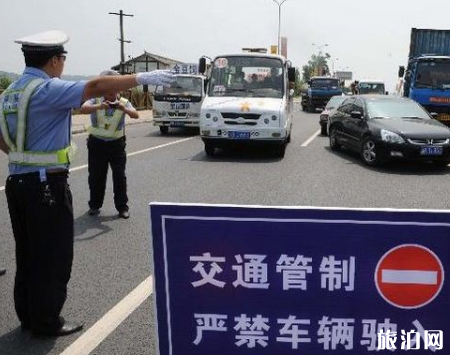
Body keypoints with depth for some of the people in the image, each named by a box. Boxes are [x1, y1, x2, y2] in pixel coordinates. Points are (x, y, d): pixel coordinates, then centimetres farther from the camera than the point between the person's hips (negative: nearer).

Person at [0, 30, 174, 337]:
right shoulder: (47, 89, -17)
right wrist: (141, 78, -24)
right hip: (46, 184, -9)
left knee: (28, 254, 17)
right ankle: (47, 321, 14)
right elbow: (95, 87, -26)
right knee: (52, 256, 3)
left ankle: (29, 315, 30)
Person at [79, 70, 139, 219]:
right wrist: (98, 107, -41)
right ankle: (95, 205, 23)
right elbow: (83, 109, -23)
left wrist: (124, 109, -37)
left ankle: (122, 207, 11)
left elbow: (136, 115, -17)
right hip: (97, 143, 0)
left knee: (119, 176, 1)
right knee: (96, 176, 8)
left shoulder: (123, 102, -2)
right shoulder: (96, 101, -4)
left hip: (116, 144, 0)